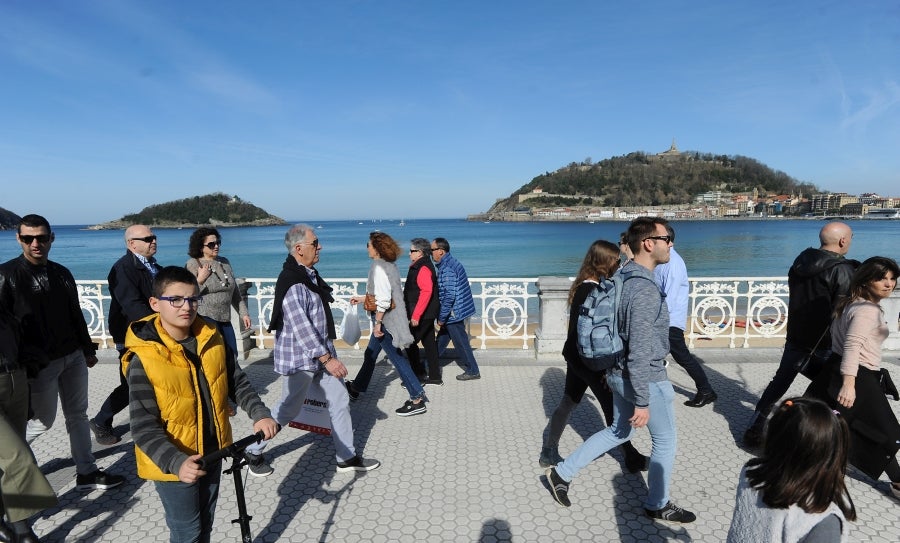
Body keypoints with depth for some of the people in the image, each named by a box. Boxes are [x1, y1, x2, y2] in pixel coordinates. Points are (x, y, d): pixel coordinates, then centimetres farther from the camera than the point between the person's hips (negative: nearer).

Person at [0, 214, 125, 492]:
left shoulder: (62, 273, 8)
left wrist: (88, 349, 18)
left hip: (73, 357, 6)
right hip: (40, 363, -5)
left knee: (77, 414, 11)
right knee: (43, 420, 5)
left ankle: (86, 472, 20)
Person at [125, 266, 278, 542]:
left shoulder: (212, 338, -6)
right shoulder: (144, 359, -21)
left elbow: (237, 381, 1)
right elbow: (144, 428, -22)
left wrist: (260, 414, -12)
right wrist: (177, 462, -33)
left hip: (212, 451, 5)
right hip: (173, 463, -5)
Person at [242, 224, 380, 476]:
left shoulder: (310, 274, 7)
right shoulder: (292, 283, -23)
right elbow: (301, 328, -27)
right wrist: (327, 359, -25)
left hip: (321, 352, 9)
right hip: (300, 358, -9)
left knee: (339, 401, 10)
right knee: (289, 409, 8)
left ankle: (347, 457, 23)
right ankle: (253, 451, 32)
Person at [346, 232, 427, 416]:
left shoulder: (379, 267, -19)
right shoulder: (389, 264, 10)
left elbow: (383, 299, -25)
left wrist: (377, 323, -19)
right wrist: (362, 299, 24)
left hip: (386, 320, -10)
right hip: (391, 317, 10)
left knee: (397, 358, -3)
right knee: (370, 354, 23)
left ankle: (417, 400, 4)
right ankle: (357, 387, 40)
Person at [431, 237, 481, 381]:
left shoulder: (446, 269, -22)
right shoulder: (452, 263, 10)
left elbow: (450, 296, -26)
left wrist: (441, 317, -18)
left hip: (453, 313, -10)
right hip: (456, 311, 10)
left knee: (461, 342, 3)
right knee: (442, 339, 19)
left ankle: (473, 371, 16)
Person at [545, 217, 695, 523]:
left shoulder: (624, 278, 4)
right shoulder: (645, 289, -26)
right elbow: (639, 350, -27)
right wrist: (642, 402, -22)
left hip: (620, 373, 9)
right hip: (645, 378, -9)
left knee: (618, 432, 23)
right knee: (665, 440, 13)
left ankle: (562, 472, 26)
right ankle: (657, 505, 33)